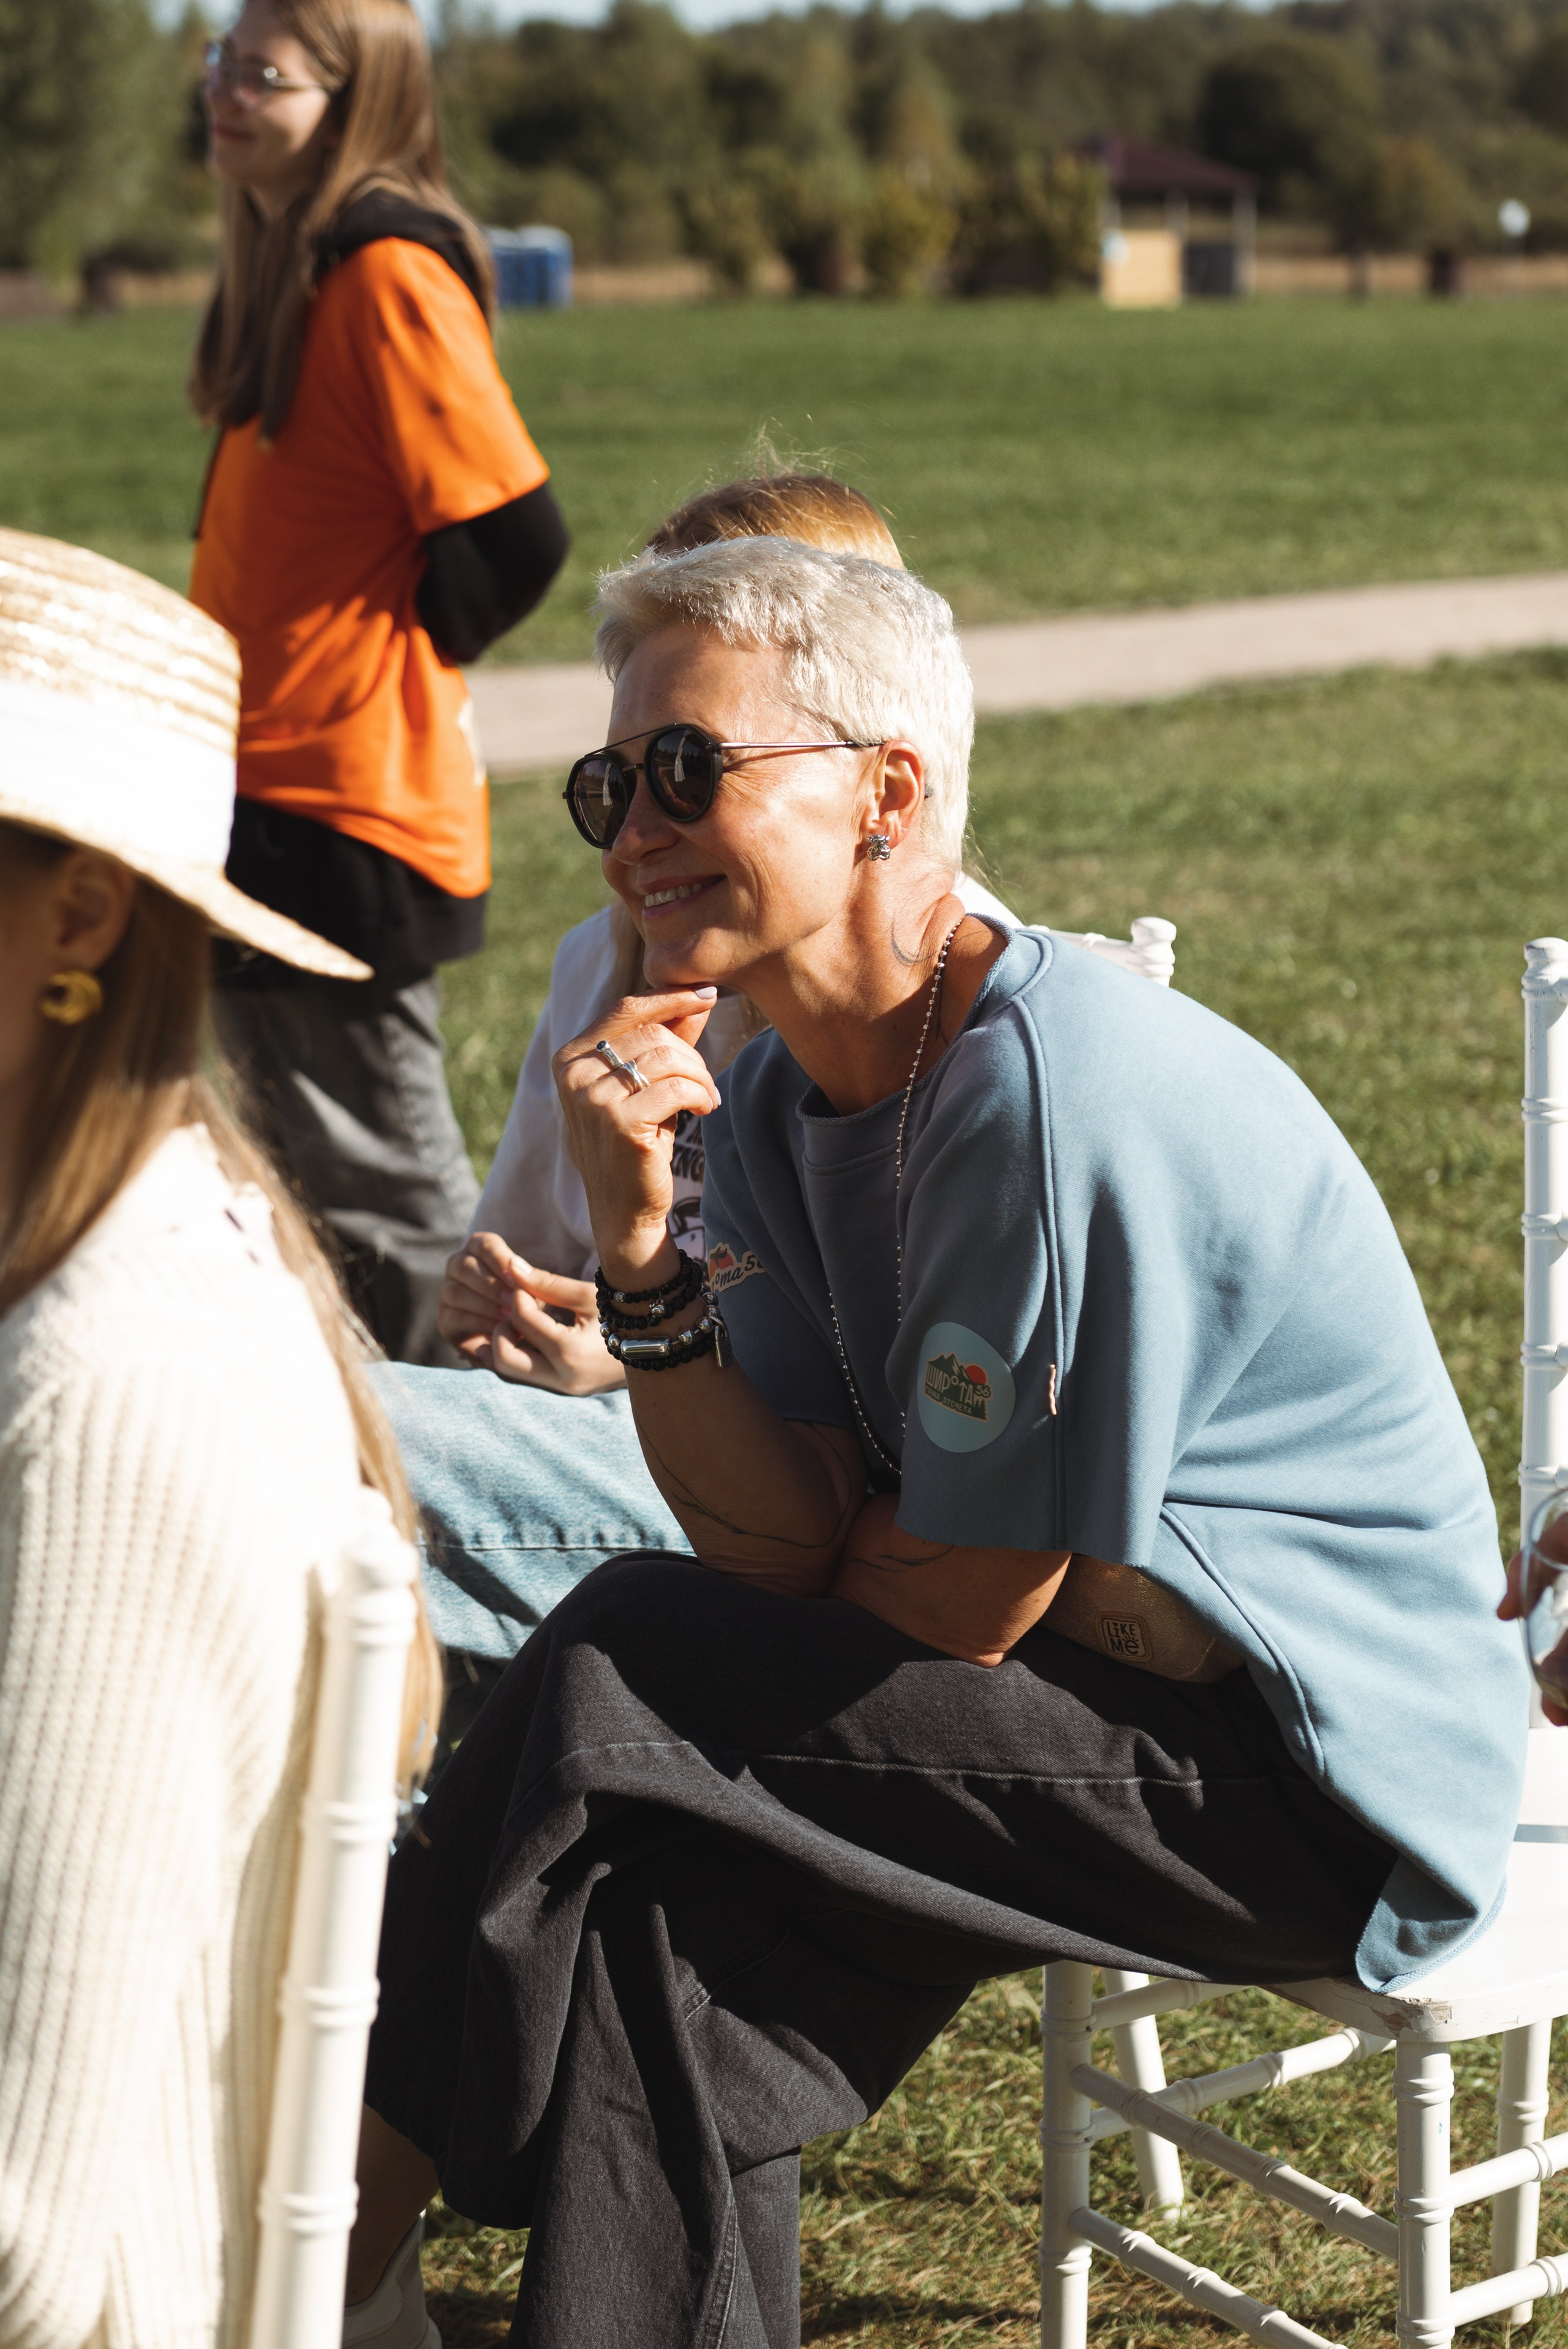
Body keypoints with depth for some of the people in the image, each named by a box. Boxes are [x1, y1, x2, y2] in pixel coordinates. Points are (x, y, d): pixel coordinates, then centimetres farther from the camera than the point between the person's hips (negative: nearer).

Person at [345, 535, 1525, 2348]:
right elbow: (789, 1547, -6)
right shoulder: (778, 1101, 3)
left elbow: (960, 1609, -19)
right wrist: (638, 1246, -19)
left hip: (1323, 1775, -8)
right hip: (1148, 1700, 8)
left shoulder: (1046, 1091, -24)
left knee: (614, 1688, -16)